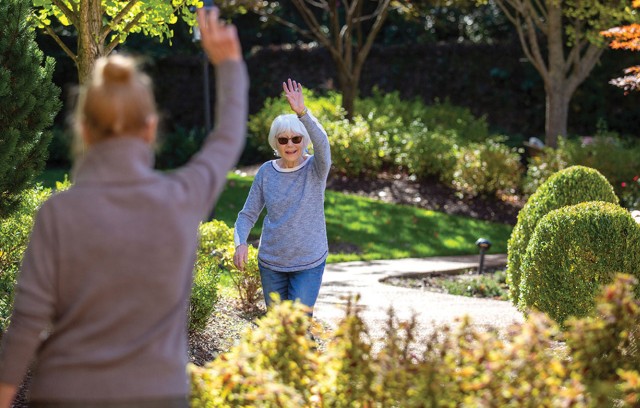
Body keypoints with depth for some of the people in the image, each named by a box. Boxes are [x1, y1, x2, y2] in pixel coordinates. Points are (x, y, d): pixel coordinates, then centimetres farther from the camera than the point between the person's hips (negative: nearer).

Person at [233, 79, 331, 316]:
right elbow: (248, 214, 1)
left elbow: (321, 143, -32)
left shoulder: (316, 169, -10)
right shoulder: (266, 172, -1)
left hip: (309, 263, -3)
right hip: (271, 263, 3)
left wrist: (302, 113, -48)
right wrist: (241, 243, -18)